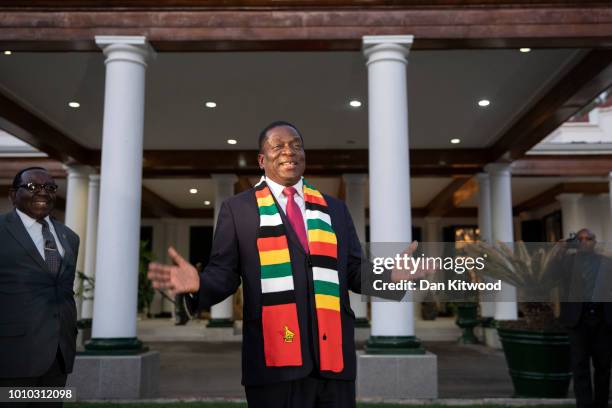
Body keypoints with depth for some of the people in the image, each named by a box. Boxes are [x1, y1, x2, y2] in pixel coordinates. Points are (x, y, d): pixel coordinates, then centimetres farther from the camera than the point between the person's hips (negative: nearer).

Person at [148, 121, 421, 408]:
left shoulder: (334, 208, 16)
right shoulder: (237, 208, 7)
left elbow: (354, 272, 14)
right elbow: (224, 273, 3)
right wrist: (199, 284, -19)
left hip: (333, 355, 3)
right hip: (275, 357, -3)